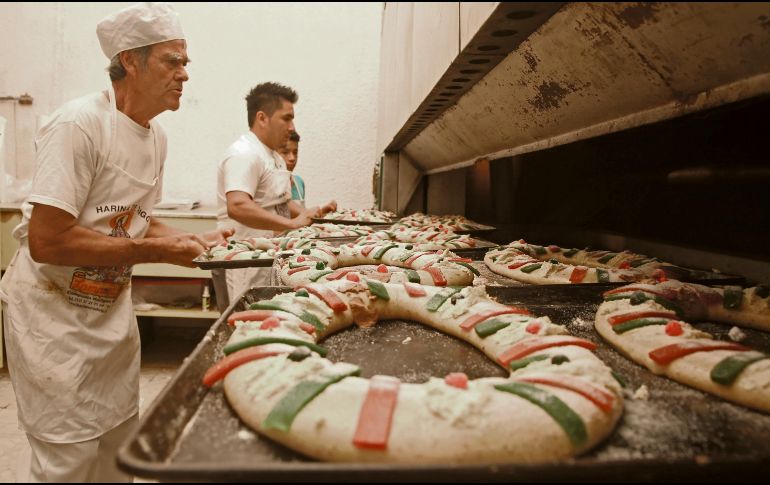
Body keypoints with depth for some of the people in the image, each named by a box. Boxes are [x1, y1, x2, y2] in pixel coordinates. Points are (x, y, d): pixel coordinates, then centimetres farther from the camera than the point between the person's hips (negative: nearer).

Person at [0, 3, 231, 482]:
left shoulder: (156, 136, 2)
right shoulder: (79, 124, -22)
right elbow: (45, 242, -27)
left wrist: (192, 241, -4)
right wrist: (154, 251, -25)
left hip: (113, 307, 7)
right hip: (54, 311, -7)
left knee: (118, 440, 18)